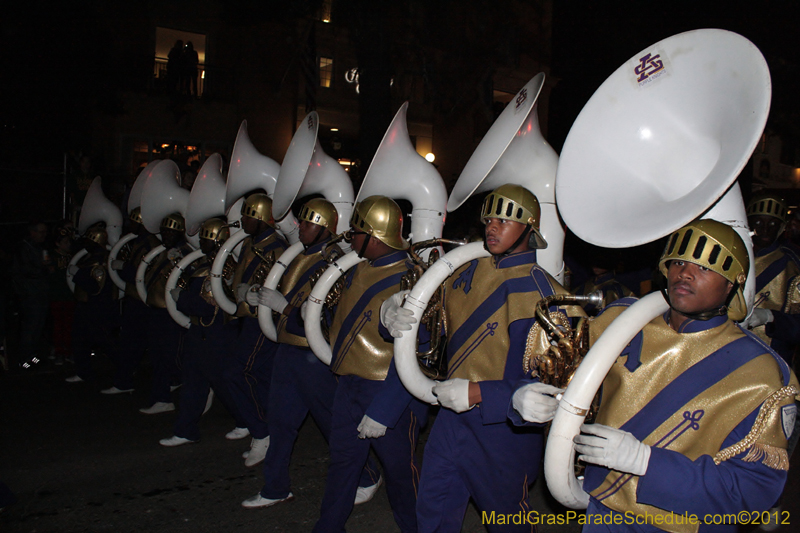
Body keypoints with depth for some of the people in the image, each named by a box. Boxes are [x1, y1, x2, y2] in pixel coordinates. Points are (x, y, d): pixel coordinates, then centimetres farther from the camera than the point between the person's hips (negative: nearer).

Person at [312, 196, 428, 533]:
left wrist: (381, 412, -23)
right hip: (348, 384, 8)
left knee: (399, 468, 9)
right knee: (342, 460, 17)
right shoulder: (358, 271, 5)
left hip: (387, 392, -7)